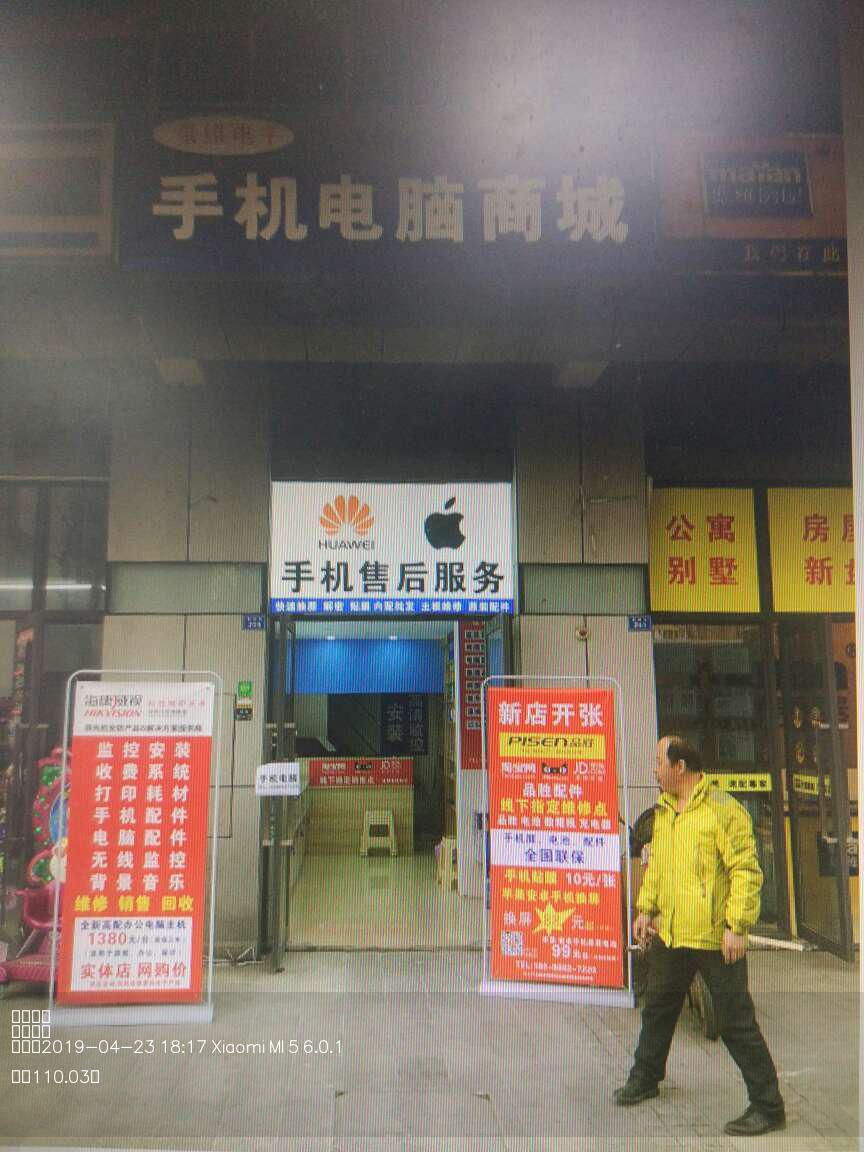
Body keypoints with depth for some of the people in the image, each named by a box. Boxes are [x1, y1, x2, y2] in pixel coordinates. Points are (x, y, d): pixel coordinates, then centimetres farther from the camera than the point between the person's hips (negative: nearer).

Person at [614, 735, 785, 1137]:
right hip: (670, 934, 8)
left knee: (736, 1023, 1)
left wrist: (737, 926, -21)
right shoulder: (663, 812, 9)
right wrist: (646, 909, 13)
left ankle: (768, 1107, 17)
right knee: (657, 1009, 22)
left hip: (715, 938, -8)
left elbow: (747, 870, -18)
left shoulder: (724, 809, -16)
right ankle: (645, 1079, 42)